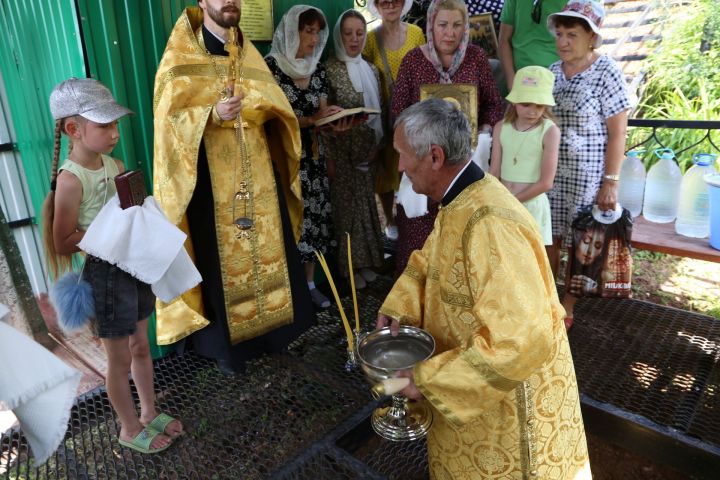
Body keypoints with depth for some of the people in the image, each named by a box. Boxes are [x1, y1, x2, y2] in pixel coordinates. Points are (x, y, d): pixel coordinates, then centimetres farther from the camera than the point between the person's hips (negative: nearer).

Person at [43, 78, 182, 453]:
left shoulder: (115, 164, 1)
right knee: (121, 359, 10)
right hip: (105, 274, -7)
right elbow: (63, 242, -18)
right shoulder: (71, 179, -19)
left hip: (135, 266, 7)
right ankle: (130, 429, 31)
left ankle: (150, 413, 39)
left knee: (140, 345, 20)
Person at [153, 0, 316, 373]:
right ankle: (226, 345, 13)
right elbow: (171, 116, -11)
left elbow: (274, 106, 15)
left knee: (268, 248, 9)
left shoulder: (249, 53, 16)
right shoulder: (180, 56, -1)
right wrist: (212, 114, -28)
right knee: (221, 258, -1)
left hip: (258, 175, 5)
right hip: (211, 178, -5)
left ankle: (274, 326, 26)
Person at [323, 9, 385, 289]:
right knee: (347, 203, 1)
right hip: (342, 150, -6)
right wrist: (328, 157, -14)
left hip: (367, 149, 6)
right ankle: (350, 265, 14)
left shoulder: (371, 69, 9)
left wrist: (376, 144, 3)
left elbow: (377, 111, 13)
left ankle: (366, 260, 25)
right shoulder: (329, 69, -9)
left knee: (366, 201, 12)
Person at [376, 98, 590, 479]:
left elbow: (523, 341, -37)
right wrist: (398, 306, -1)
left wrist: (430, 379, -29)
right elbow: (430, 258, 14)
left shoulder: (489, 225, -35)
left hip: (507, 396, -8)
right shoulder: (461, 202, -4)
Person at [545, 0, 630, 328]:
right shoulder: (552, 72, 6)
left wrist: (610, 182, -13)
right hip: (550, 173, 5)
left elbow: (617, 134, -9)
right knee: (549, 239, 10)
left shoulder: (606, 73, -8)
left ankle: (567, 307, 22)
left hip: (586, 177, -4)